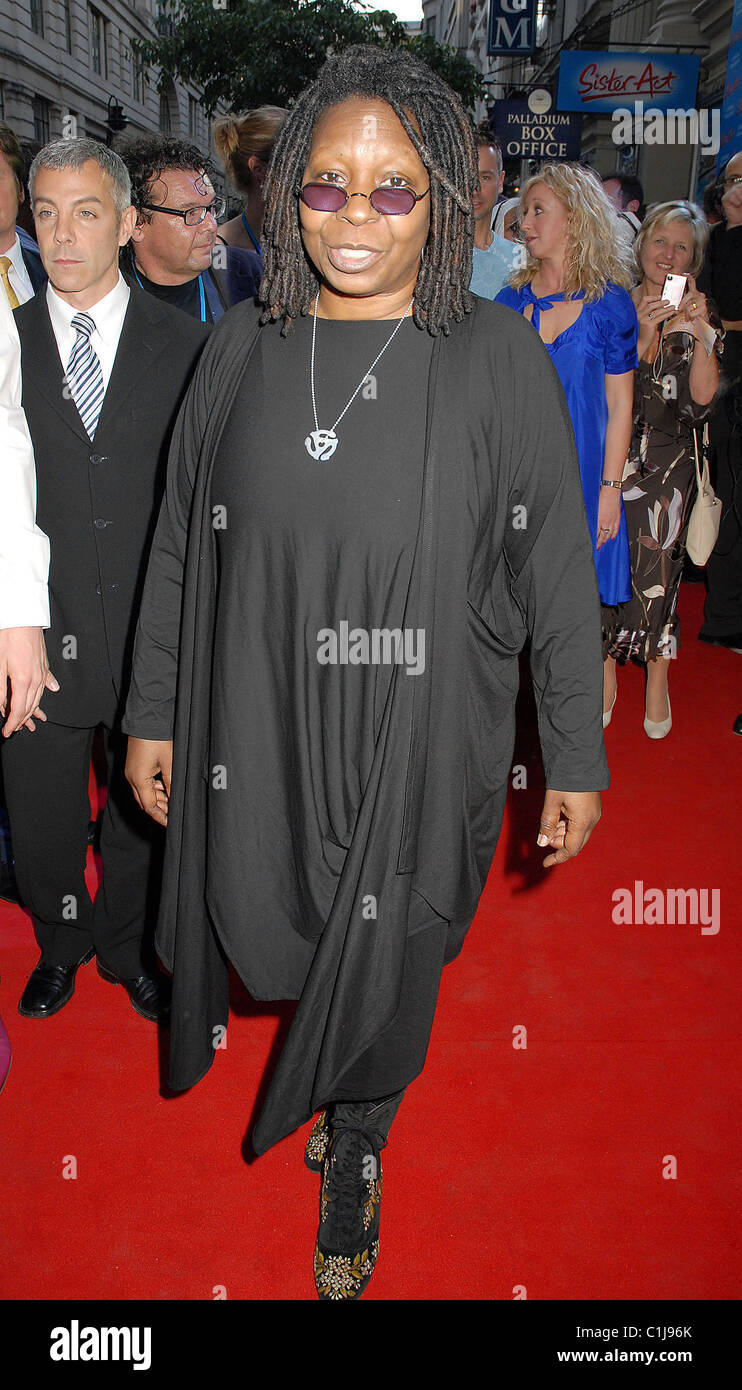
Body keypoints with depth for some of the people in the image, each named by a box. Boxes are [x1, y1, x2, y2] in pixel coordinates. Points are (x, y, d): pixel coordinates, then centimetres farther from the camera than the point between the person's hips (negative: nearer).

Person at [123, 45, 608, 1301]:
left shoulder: (498, 358, -8)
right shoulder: (241, 352, 0)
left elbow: (557, 570, -6)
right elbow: (179, 546, 6)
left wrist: (576, 761, -4)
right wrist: (151, 716, 8)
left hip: (424, 744, -2)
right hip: (260, 734, 2)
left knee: (386, 972, 14)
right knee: (265, 941, 15)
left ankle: (357, 1142, 46)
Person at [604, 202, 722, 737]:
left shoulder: (702, 316, 5)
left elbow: (702, 398, -6)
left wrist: (701, 336, -18)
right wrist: (642, 336, -18)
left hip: (670, 457, 0)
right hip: (613, 449, 0)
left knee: (656, 562, -6)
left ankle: (657, 672, 12)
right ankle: (607, 663, 13)